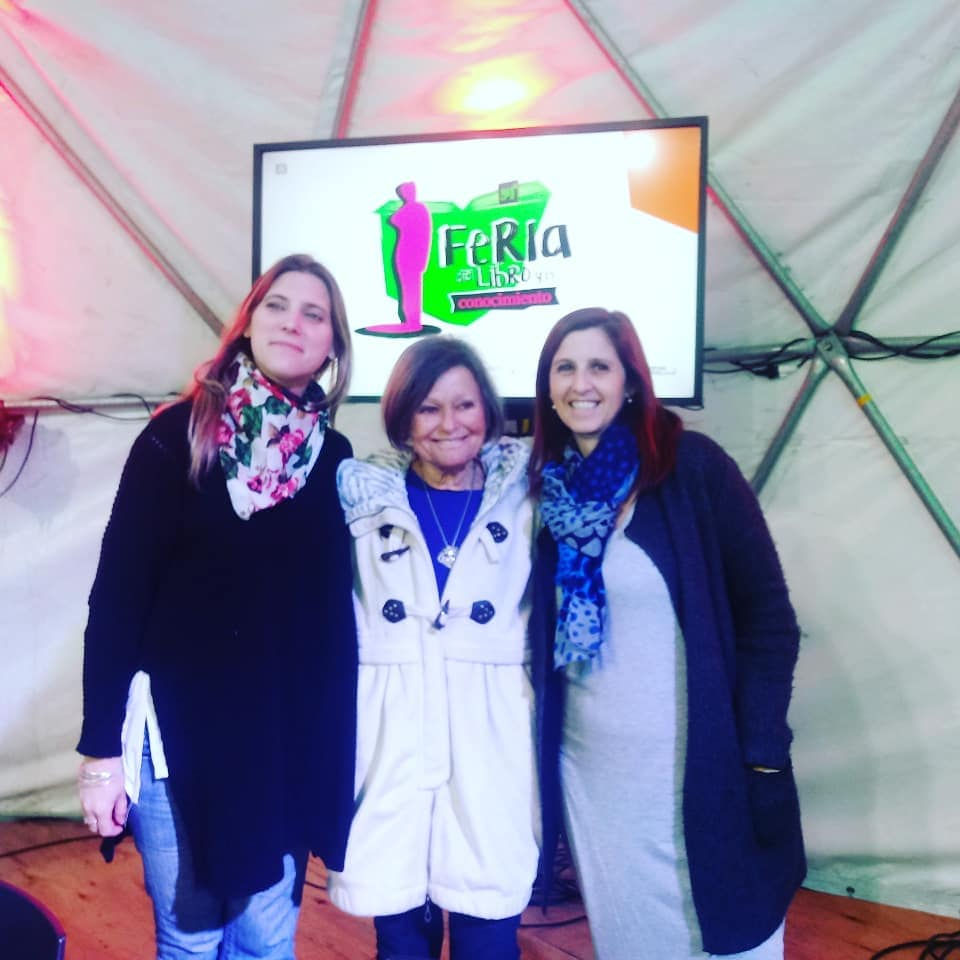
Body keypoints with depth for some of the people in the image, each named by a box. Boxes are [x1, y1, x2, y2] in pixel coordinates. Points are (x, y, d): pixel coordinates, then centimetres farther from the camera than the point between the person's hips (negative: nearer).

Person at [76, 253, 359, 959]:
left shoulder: (333, 457, 3)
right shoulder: (179, 433, -7)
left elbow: (333, 607, 6)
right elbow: (118, 590, -7)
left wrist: (334, 742, 6)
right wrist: (102, 746, -7)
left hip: (286, 735, 3)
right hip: (178, 724, -2)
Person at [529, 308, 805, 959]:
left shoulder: (693, 467, -10)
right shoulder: (548, 486, 3)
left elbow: (767, 613, -9)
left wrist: (763, 756, -12)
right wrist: (540, 745, 9)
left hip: (698, 761, -4)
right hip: (588, 770, 4)